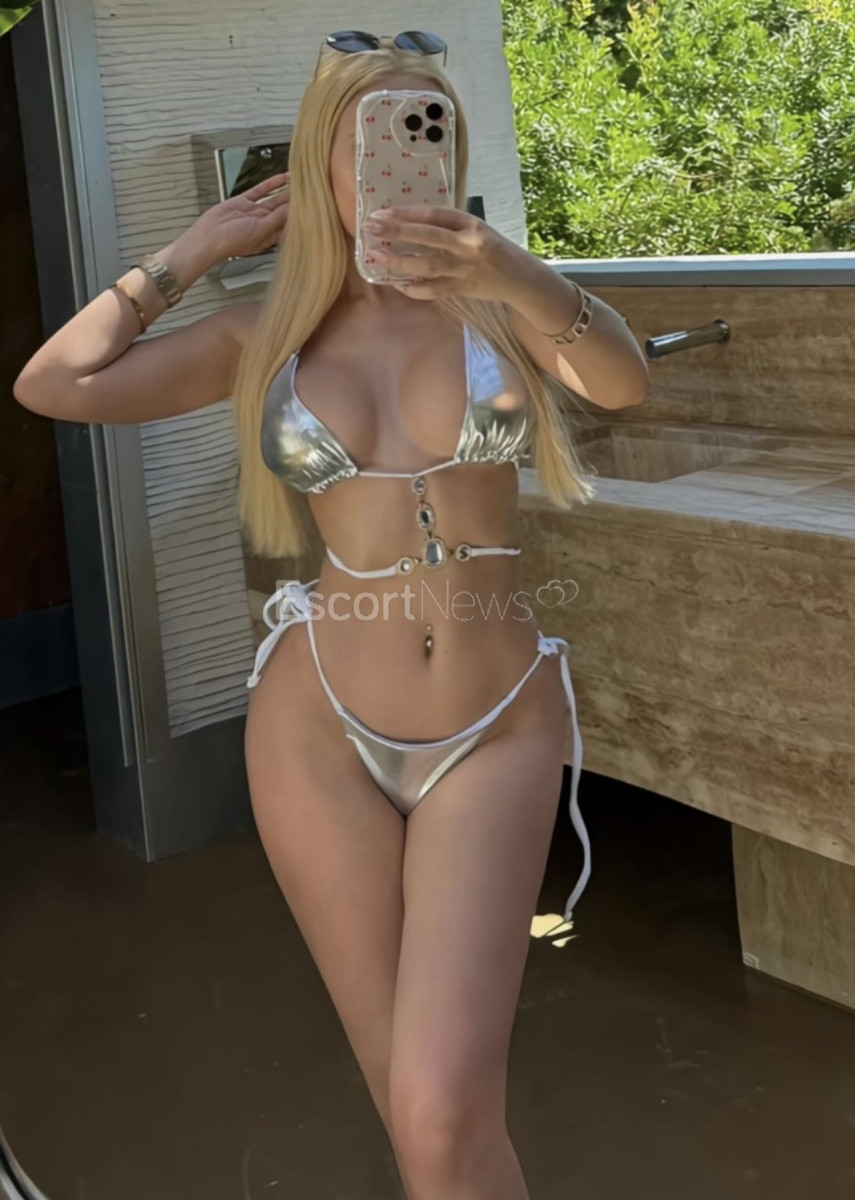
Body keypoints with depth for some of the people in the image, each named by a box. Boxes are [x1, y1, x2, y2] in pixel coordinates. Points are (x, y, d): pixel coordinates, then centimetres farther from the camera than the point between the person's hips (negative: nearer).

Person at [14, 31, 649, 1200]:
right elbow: (52, 386, -3)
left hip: (497, 731, -1)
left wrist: (522, 279, -39)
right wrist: (195, 249, 5)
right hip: (320, 726, 2)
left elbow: (623, 379, -19)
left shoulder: (492, 296, 1)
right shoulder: (268, 333, 5)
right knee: (417, 1106, 8)